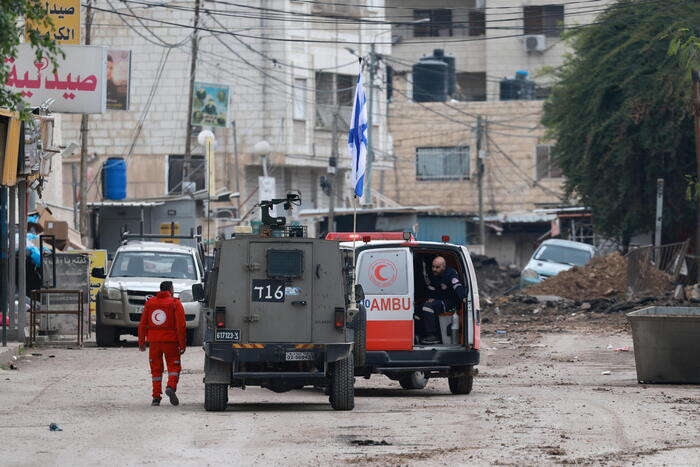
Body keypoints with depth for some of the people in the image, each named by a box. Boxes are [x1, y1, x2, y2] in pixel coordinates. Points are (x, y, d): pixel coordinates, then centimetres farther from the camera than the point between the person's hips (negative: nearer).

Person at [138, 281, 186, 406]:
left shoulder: (150, 303, 8)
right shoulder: (175, 303, -3)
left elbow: (142, 324, 9)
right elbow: (181, 325, -9)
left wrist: (141, 342, 16)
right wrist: (182, 344, -6)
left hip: (154, 341, 3)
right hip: (170, 340, -3)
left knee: (156, 370, 9)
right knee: (174, 366, 6)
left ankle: (156, 397, 5)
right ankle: (171, 387, -19)